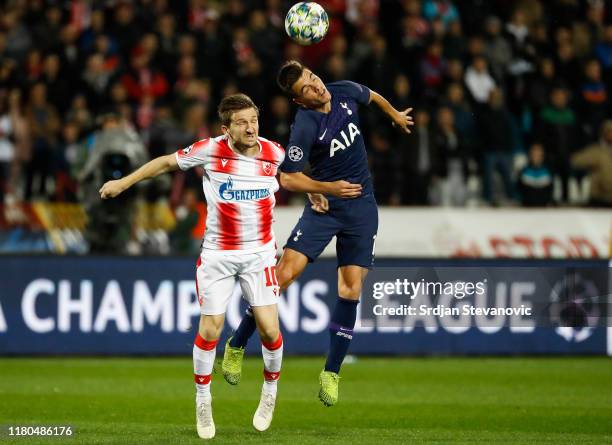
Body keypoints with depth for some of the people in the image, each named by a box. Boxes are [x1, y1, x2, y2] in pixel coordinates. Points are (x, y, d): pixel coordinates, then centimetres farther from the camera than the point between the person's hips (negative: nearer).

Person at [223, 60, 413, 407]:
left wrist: (396, 116, 37)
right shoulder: (304, 127, -20)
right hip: (324, 205, -4)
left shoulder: (346, 93, -4)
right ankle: (237, 346, 1)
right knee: (287, 271, -16)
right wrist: (329, 188, -18)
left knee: (351, 288, -3)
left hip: (361, 207, 4)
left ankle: (332, 374, 7)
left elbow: (372, 96, 21)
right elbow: (288, 178, -14)